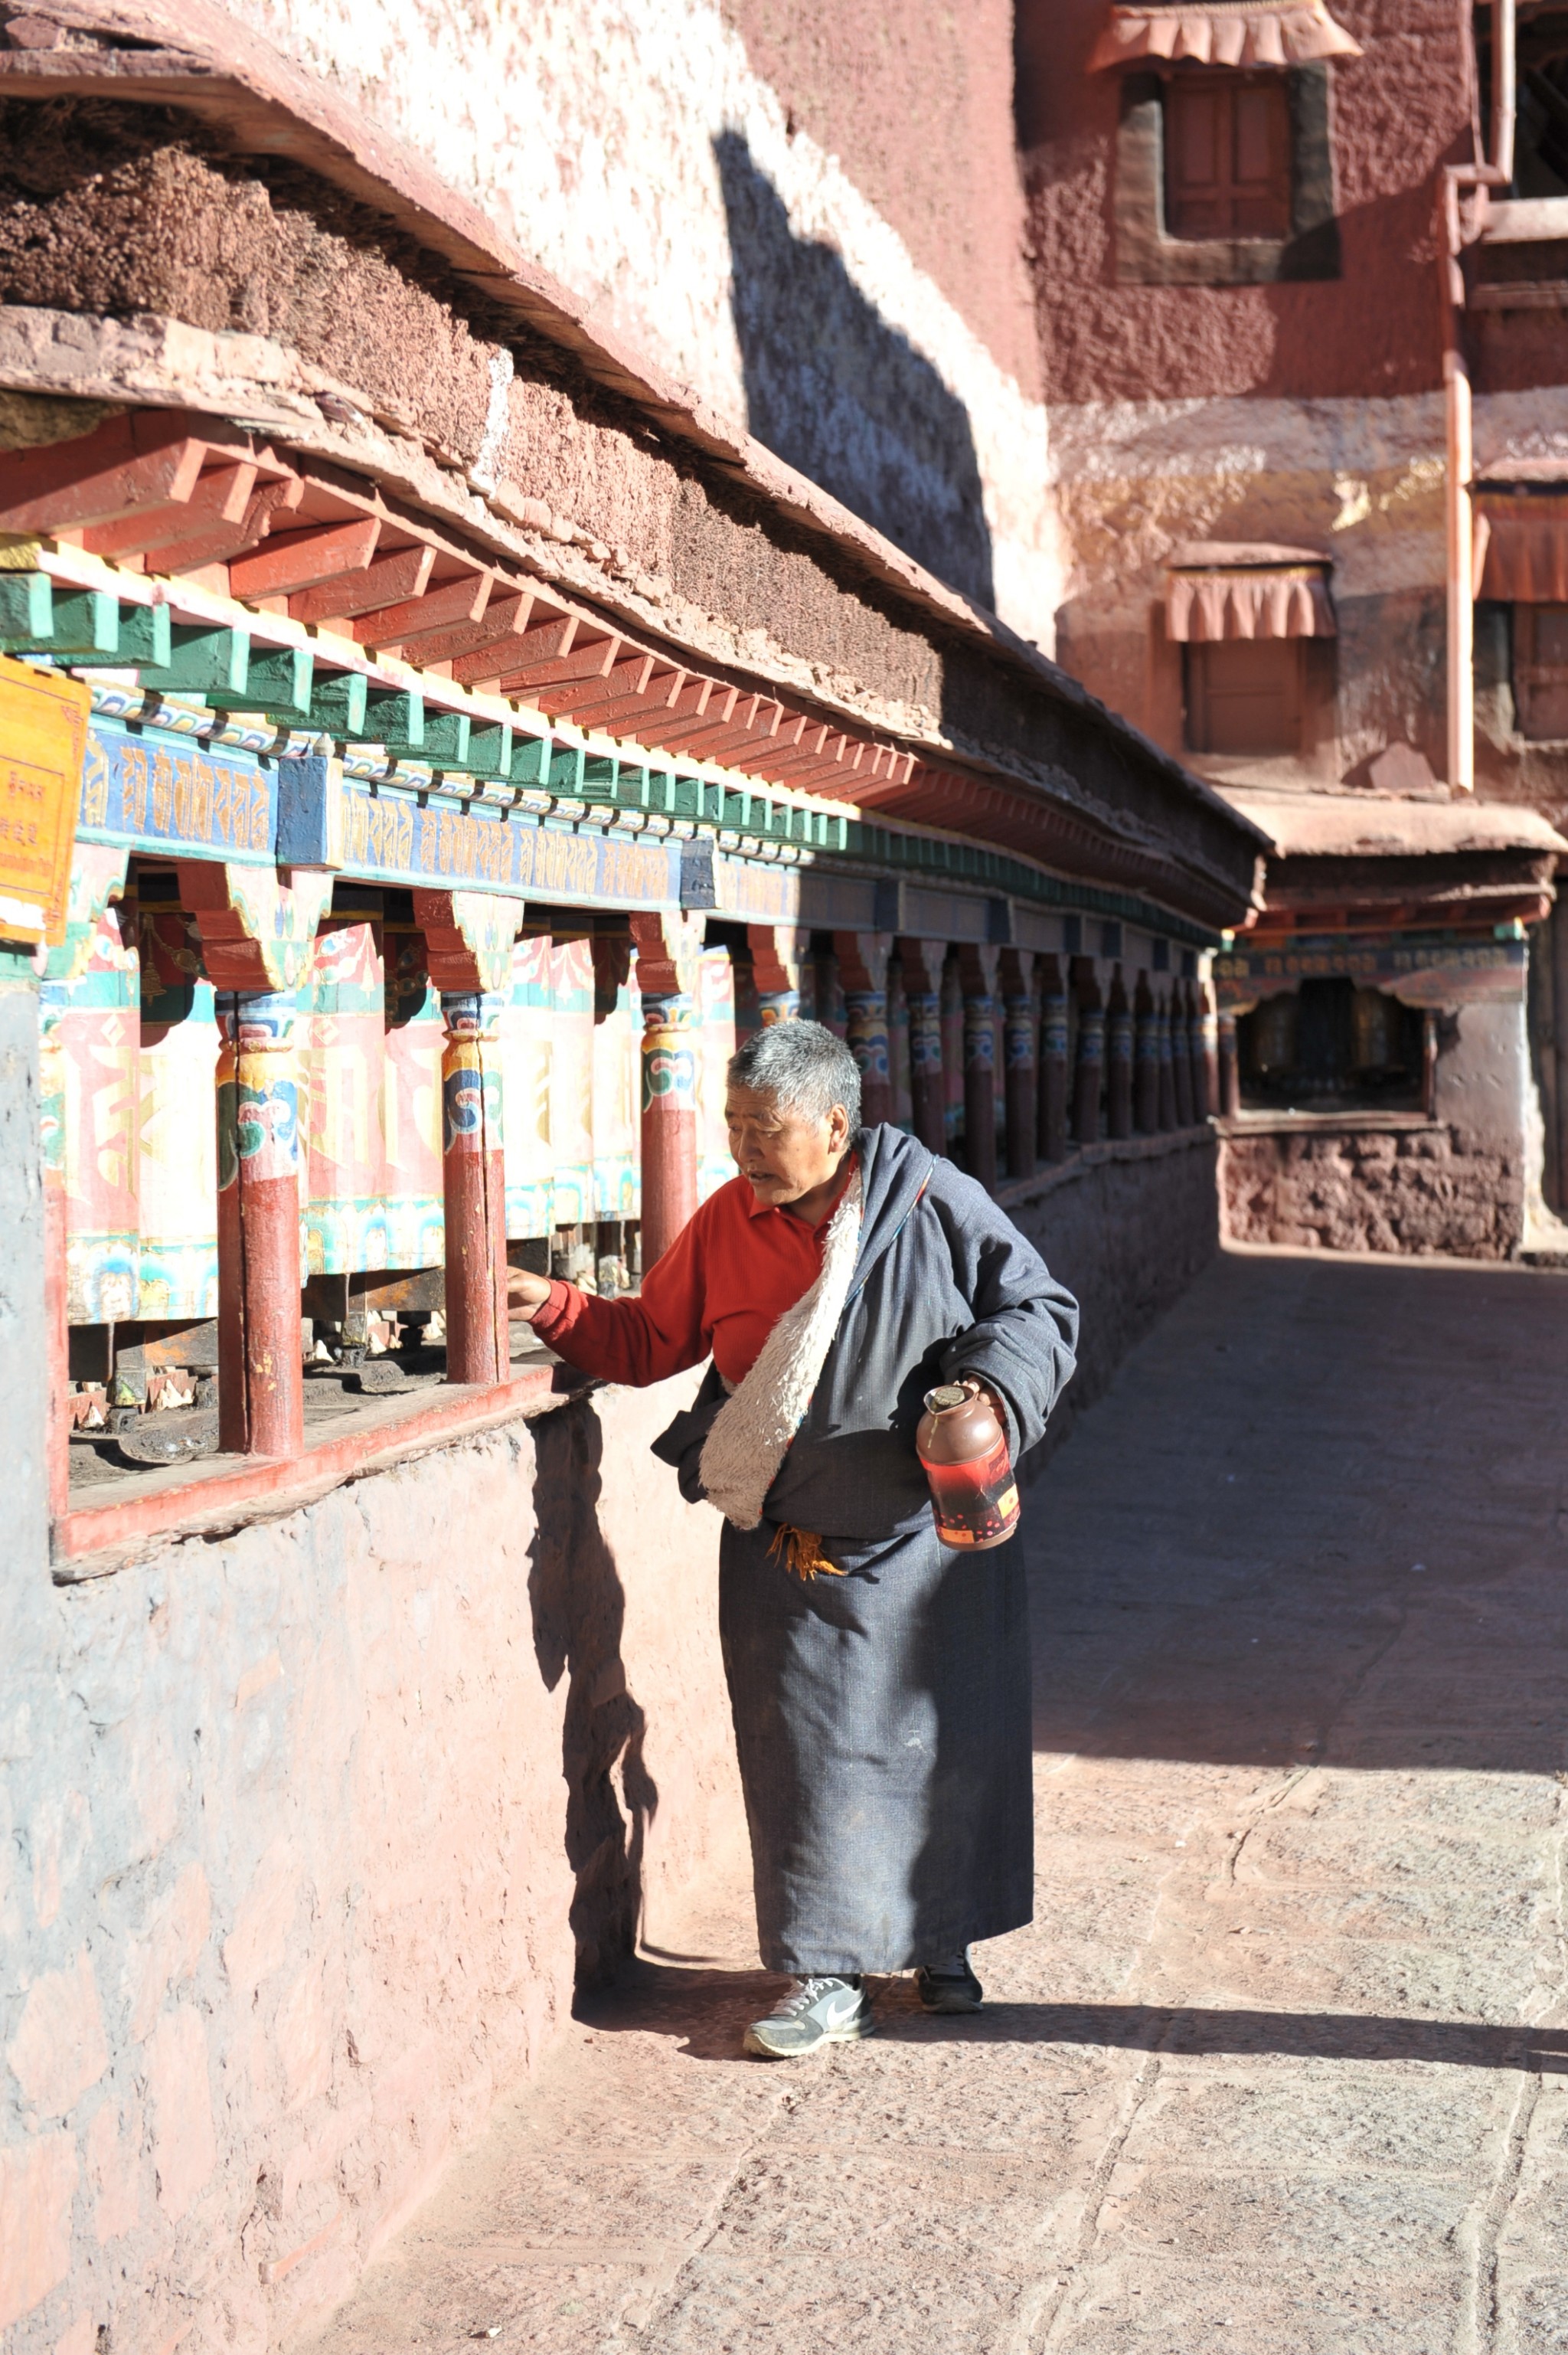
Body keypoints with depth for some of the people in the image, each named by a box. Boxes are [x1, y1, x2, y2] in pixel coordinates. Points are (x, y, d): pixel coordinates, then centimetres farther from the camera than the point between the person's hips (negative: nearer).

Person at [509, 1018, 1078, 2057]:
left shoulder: (933, 1205, -10)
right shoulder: (726, 1225, -1)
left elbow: (1040, 1310, -4)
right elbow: (649, 1339, 10)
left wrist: (989, 1395, -21)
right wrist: (555, 1307, -6)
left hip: (934, 1536, -1)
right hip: (794, 1553, 1)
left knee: (948, 1738, 9)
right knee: (809, 1749, -2)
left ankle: (942, 1946, 29)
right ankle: (829, 1980, 8)